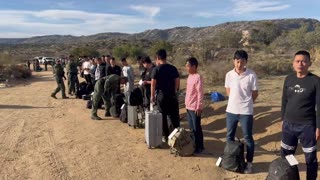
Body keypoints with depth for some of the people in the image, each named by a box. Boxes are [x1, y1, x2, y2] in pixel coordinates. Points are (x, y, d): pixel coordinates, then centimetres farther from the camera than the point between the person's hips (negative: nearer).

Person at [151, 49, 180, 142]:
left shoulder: (156, 69, -9)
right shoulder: (173, 68, 1)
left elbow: (153, 83, -10)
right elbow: (177, 81, 2)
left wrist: (152, 95, -1)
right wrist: (174, 91, 14)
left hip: (161, 95, -3)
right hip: (172, 94, 3)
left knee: (163, 116, 8)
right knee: (174, 115, 12)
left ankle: (166, 136, 15)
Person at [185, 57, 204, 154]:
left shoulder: (198, 77, -16)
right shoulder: (190, 76, 11)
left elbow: (200, 93, -18)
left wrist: (199, 107, -18)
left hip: (195, 108, -8)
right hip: (188, 107, 8)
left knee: (197, 128, 2)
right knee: (191, 128, 15)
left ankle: (199, 147, 15)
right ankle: (193, 145, 26)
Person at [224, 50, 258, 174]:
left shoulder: (251, 75, -11)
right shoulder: (229, 74, -1)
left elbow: (255, 94, -2)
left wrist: (245, 103, 5)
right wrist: (236, 101, 6)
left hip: (246, 112, -3)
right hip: (231, 110, 4)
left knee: (248, 137, 7)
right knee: (229, 136, 16)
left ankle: (249, 162, 24)